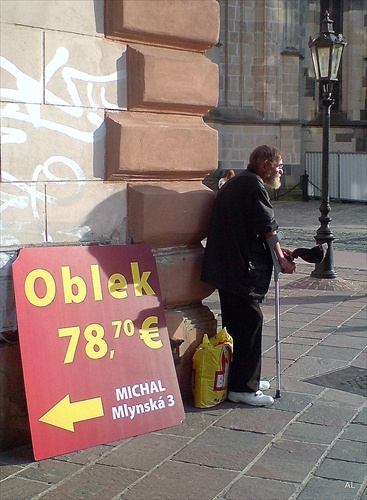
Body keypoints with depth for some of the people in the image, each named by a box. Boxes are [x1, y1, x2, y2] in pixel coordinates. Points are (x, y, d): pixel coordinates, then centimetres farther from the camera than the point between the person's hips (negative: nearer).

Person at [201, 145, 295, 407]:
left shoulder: (236, 183, 20)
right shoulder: (254, 185, -12)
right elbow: (268, 227, -11)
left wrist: (277, 249, 18)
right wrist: (281, 258, 1)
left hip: (224, 265, 11)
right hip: (243, 267, -11)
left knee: (237, 323, 17)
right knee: (250, 322, -5)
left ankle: (246, 378, 28)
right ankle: (243, 387, -1)